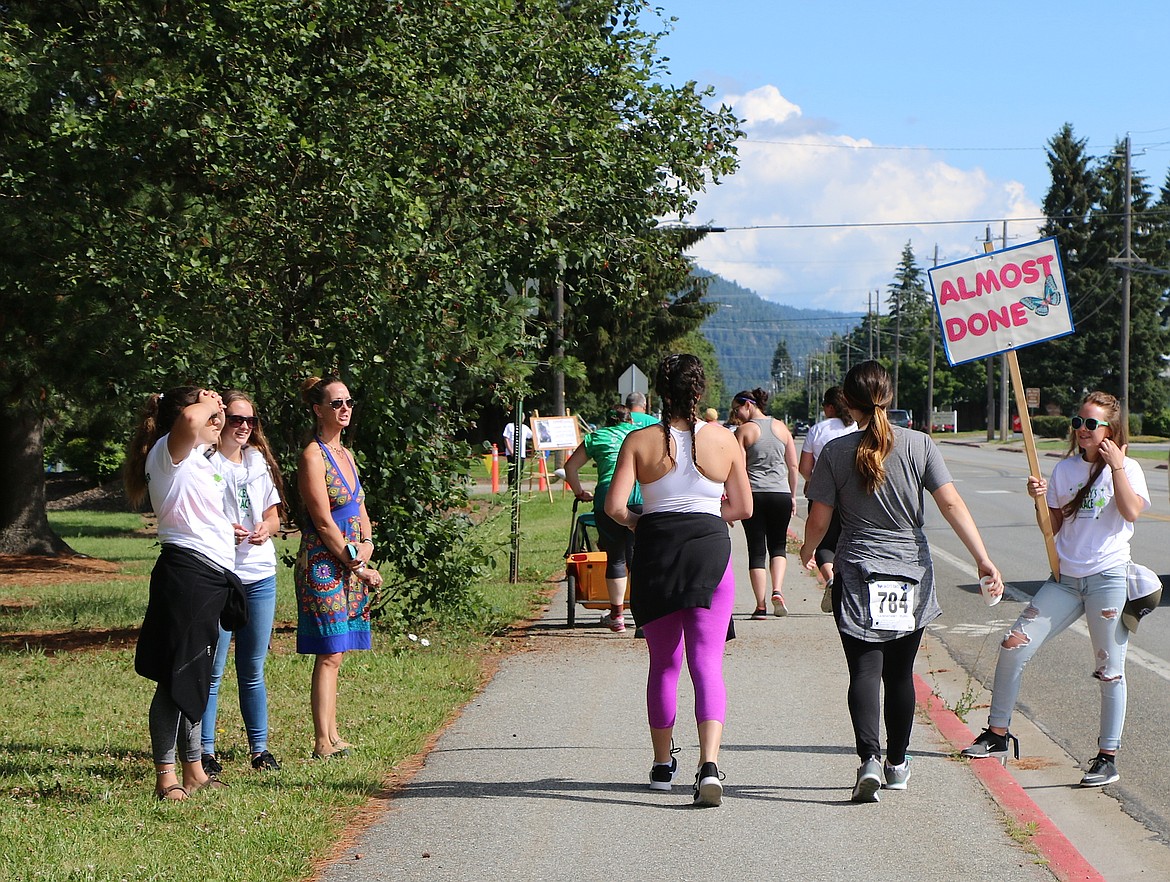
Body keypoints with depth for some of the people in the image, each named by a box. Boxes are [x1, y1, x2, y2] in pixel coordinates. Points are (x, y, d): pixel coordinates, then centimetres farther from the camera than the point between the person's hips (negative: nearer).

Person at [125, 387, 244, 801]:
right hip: (186, 572, -10)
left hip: (213, 576, 10)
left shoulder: (196, 456, 21)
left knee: (196, 677, 13)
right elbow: (189, 421, -29)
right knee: (178, 677, -8)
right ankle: (166, 777, -6)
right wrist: (206, 404, -11)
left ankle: (194, 772, 19)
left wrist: (214, 409, 24)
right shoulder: (167, 452, -7)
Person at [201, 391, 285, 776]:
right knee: (212, 669, -5)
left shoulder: (259, 461, 13)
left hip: (259, 574, 5)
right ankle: (205, 752, 1)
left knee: (253, 669, 11)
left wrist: (266, 528, -3)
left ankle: (259, 749, 16)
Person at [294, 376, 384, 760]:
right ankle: (323, 743, -7)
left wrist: (367, 546, 0)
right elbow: (323, 521, -14)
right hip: (323, 565, -8)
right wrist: (357, 565, -11)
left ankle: (332, 736, 12)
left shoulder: (345, 454, 16)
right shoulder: (313, 455, -10)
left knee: (335, 652, 9)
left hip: (351, 565, 8)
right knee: (329, 654, -9)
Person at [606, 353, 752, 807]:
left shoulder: (640, 441, -4)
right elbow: (743, 507, 7)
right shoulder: (724, 440, 1)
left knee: (663, 663, 15)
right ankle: (709, 763, -21)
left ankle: (663, 764, 25)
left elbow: (614, 506, -11)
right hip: (710, 549, 0)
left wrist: (636, 521, 10)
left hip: (656, 550, 0)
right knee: (707, 662, -3)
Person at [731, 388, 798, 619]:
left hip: (753, 494, -3)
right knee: (778, 545, 16)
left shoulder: (744, 431, -4)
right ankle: (777, 590, -8)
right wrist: (792, 496, 17)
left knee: (757, 550, 3)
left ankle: (761, 605, -1)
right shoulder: (781, 428, 7)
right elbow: (793, 465, 9)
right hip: (780, 493, 3)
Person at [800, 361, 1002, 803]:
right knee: (900, 671, 15)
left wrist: (807, 551, 19)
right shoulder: (919, 445, -3)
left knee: (865, 669, -4)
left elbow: (819, 520, -2)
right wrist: (983, 559, -7)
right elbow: (952, 505, -9)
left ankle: (869, 758, -24)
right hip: (911, 573, 2)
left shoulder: (836, 452, -6)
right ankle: (897, 763, 25)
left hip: (857, 575, -2)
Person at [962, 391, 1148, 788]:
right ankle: (998, 733, 11)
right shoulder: (1065, 469, 12)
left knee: (1110, 669, -1)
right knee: (1013, 647, -2)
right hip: (1065, 578, 5)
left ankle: (1108, 757, 8)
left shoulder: (1126, 469, -1)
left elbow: (1132, 511, -19)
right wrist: (1040, 498, -4)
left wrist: (1116, 466, -17)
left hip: (1108, 578, -5)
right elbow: (1052, 527, 13)